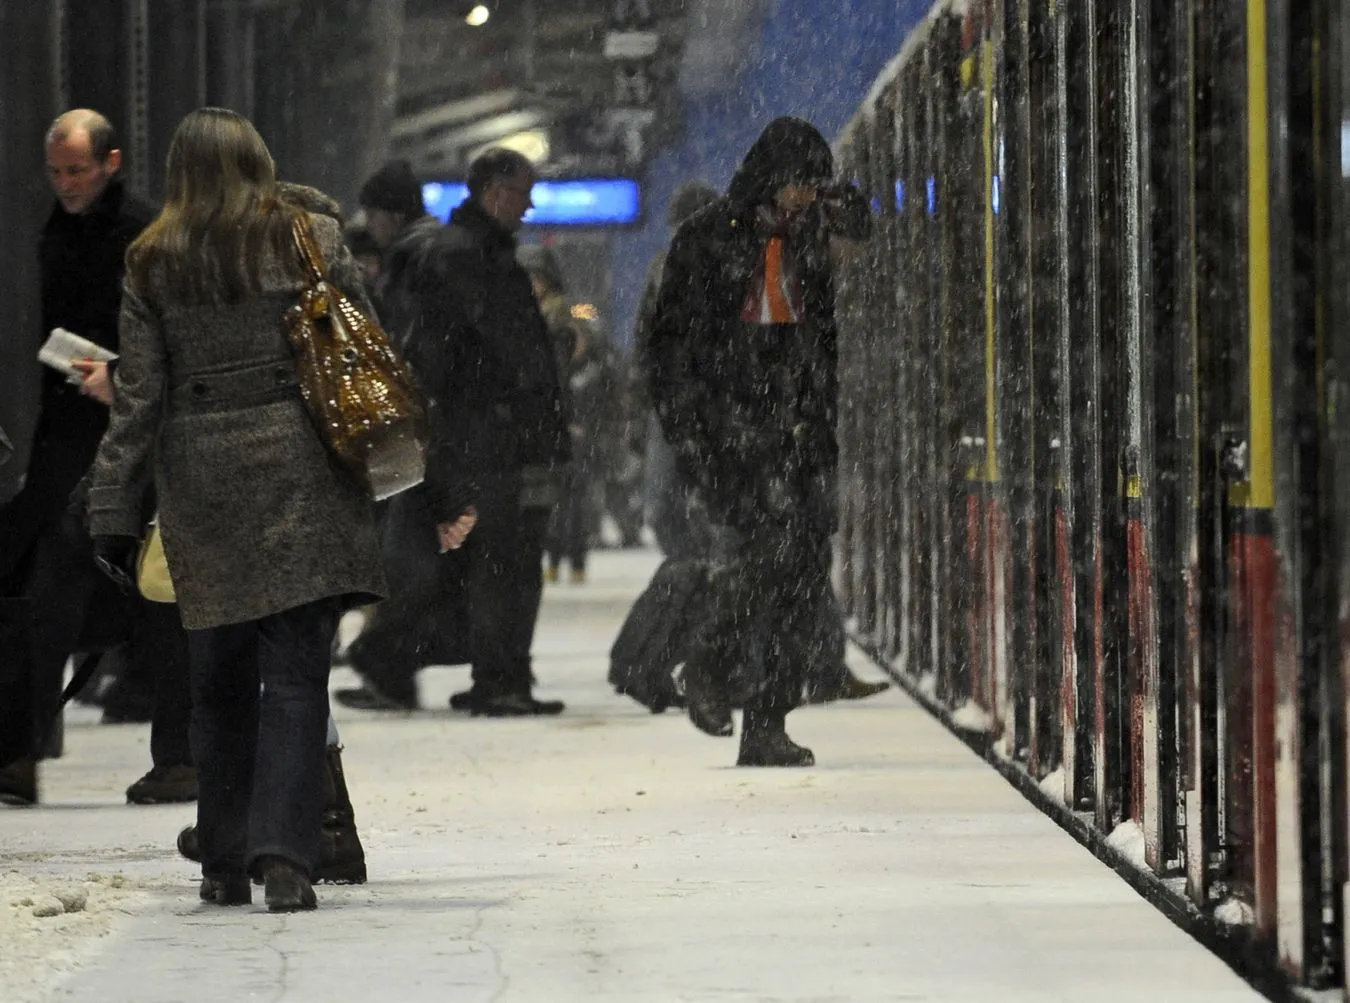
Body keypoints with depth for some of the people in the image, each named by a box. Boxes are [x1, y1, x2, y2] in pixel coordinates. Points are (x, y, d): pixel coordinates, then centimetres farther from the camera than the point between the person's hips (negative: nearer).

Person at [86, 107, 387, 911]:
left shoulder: (151, 264, 5)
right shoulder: (313, 239, 3)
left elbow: (139, 395, 3)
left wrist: (113, 512, 5)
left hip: (200, 482, 2)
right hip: (300, 470, -2)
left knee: (220, 678, 11)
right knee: (296, 670, -3)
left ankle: (225, 865, 17)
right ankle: (283, 853, -15)